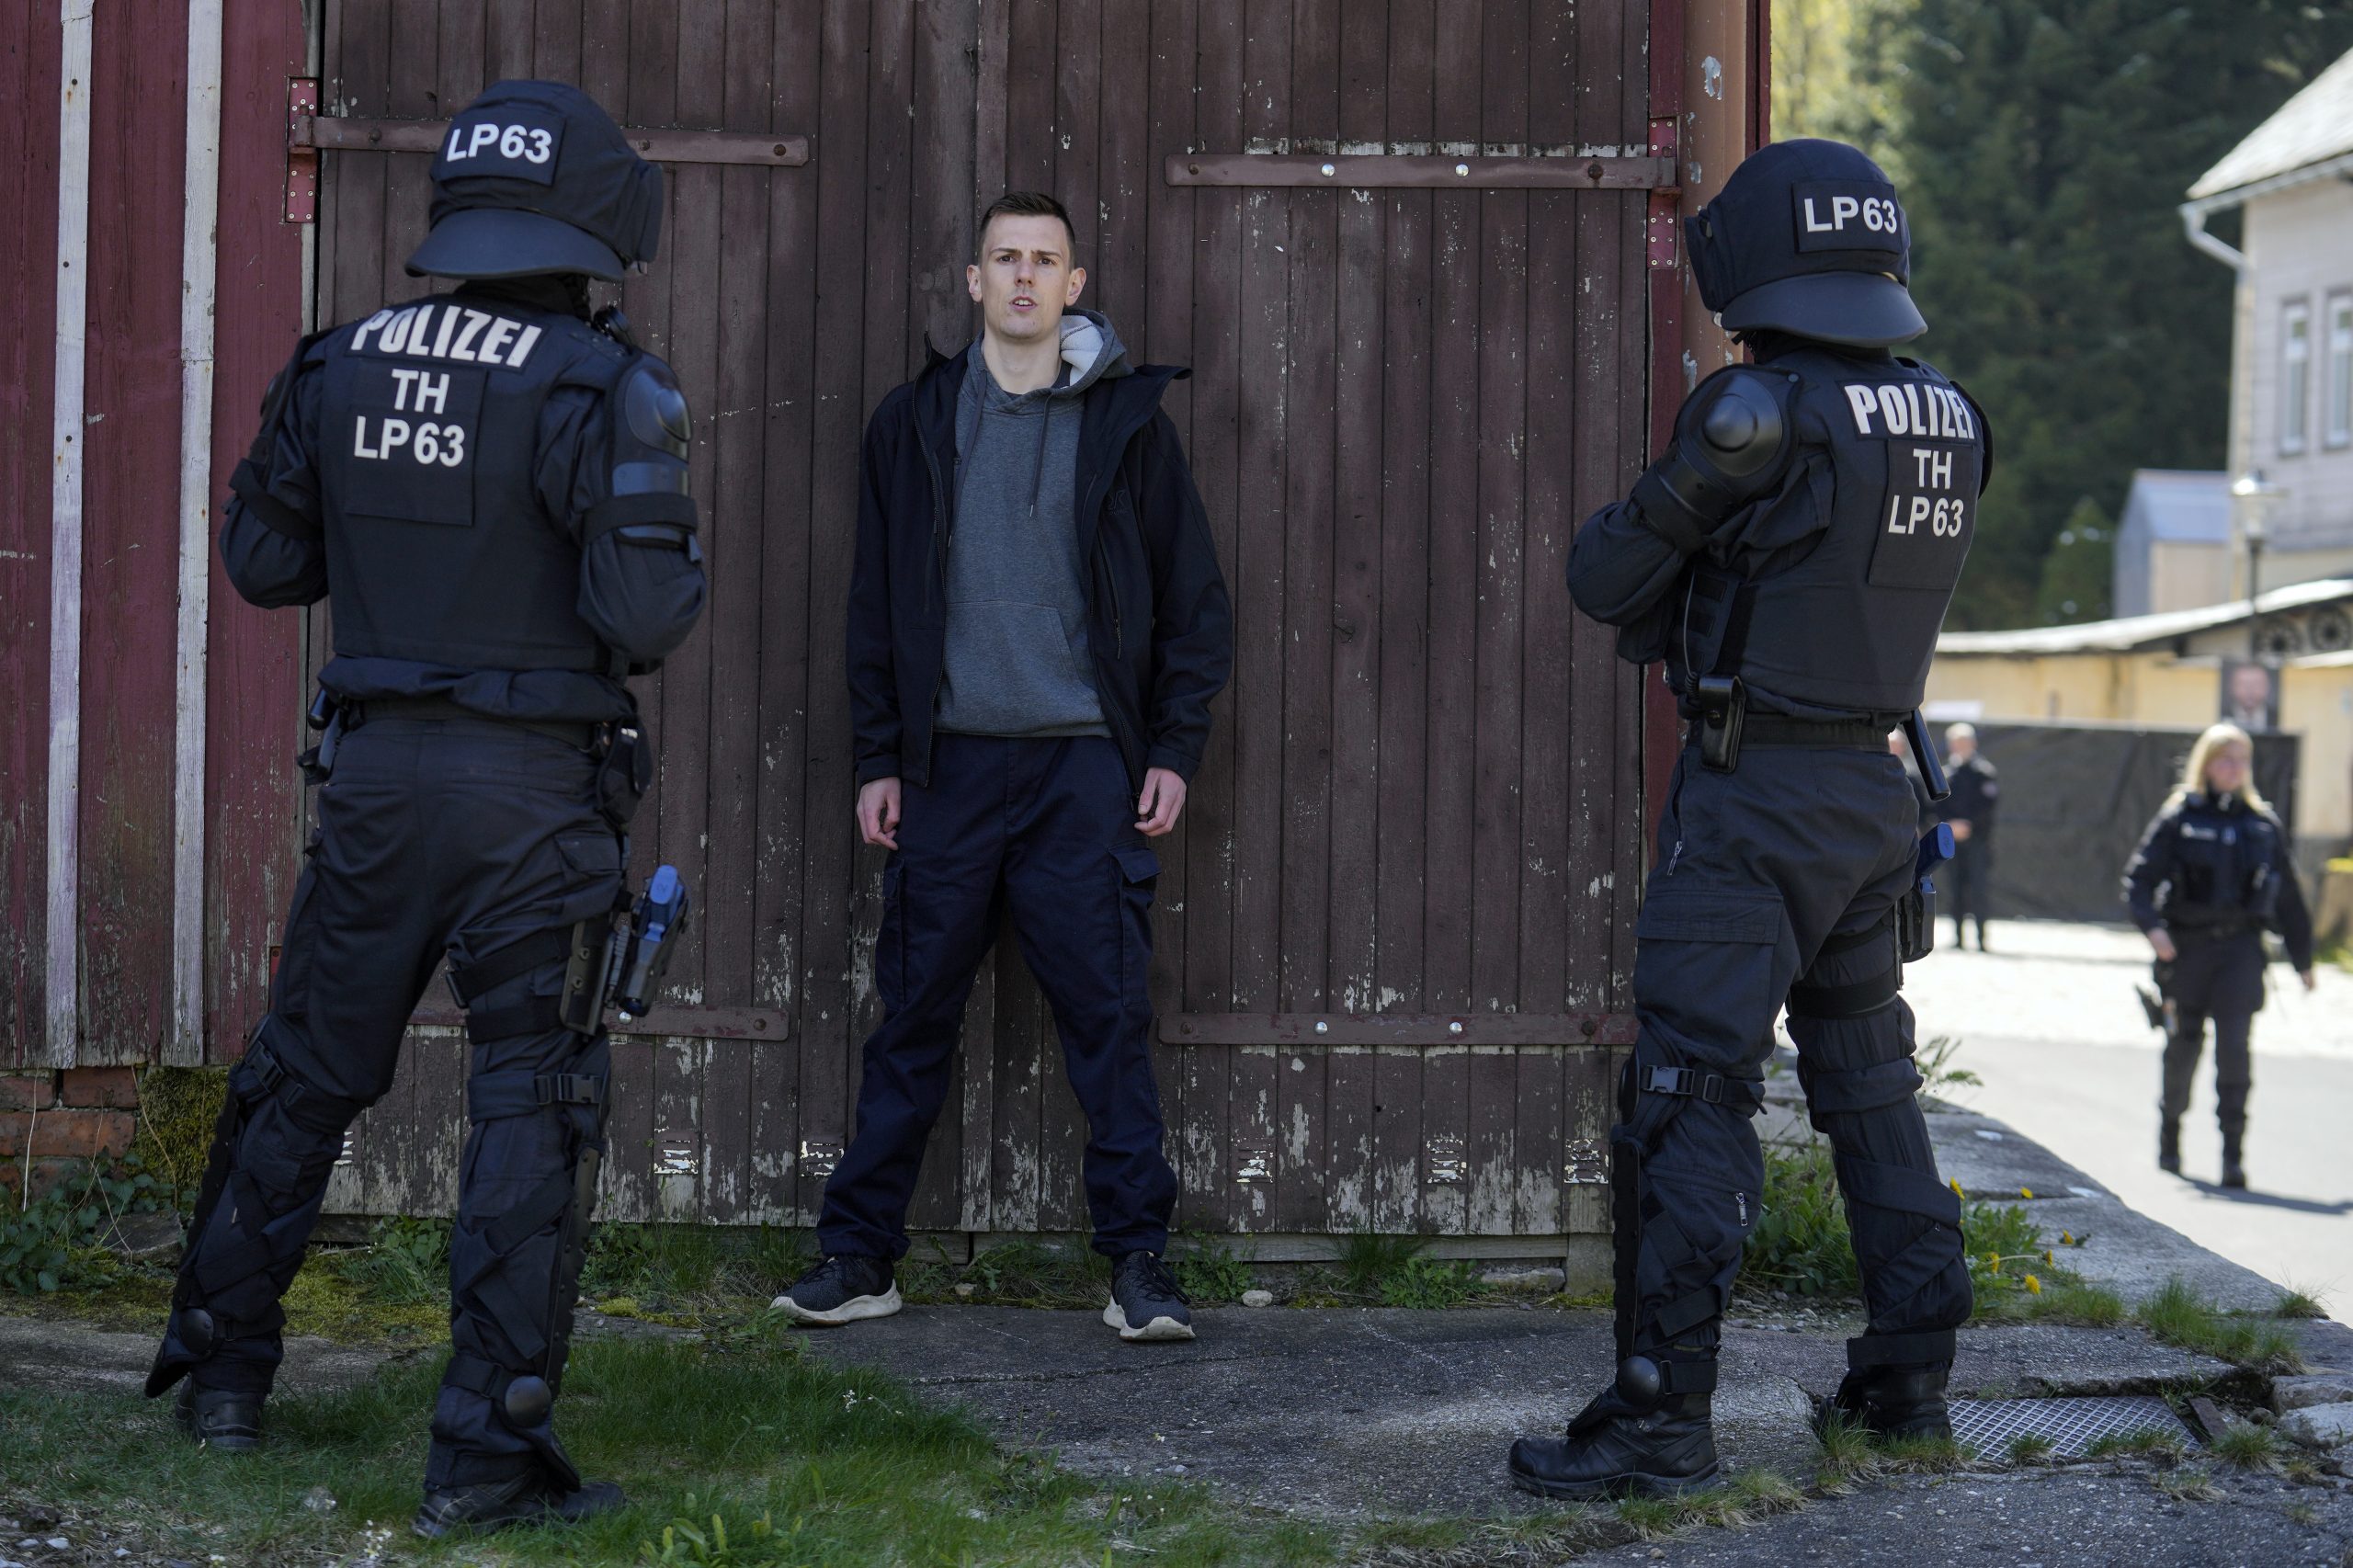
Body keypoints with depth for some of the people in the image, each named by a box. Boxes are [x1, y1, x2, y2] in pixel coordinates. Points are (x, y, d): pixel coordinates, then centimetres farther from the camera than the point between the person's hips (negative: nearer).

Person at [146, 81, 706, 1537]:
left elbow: (264, 556, 12)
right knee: (535, 1105, 1)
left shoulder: (341, 365, 3)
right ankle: (489, 1448, -2)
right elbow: (644, 619, -18)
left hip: (376, 765, 5)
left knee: (309, 1071, 19)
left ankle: (220, 1363, 32)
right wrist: (671, 555, 3)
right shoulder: (596, 385, -13)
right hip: (534, 787, -5)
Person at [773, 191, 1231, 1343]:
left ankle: (1138, 1259, 4)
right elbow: (876, 605, 11)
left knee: (1108, 1012, -3)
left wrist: (1174, 748, 0)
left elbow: (1192, 598, 8)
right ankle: (858, 1255, 11)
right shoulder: (914, 423, 9)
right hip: (950, 761, 1)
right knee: (914, 1012, 4)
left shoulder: (1126, 421, 5)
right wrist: (877, 759, 5)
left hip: (1086, 764, -1)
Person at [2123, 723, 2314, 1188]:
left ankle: (2233, 1154, -11)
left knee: (2234, 1048, -10)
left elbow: (2287, 897, 16)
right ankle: (2169, 1138, 29)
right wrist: (2152, 925, -21)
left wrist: (2302, 958, 18)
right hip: (2186, 946, -1)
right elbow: (2139, 879, -3)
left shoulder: (2263, 822, 9)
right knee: (2183, 1044, 7)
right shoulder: (2178, 818, 0)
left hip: (2240, 946, 1)